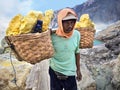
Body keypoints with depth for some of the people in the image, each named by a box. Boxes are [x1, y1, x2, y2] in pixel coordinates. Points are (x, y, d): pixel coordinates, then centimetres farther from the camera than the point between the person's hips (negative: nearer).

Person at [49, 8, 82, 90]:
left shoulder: (77, 34, -9)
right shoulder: (52, 36, -17)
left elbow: (77, 52, 4)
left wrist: (78, 69, 10)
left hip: (70, 74, 2)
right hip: (55, 73, -1)